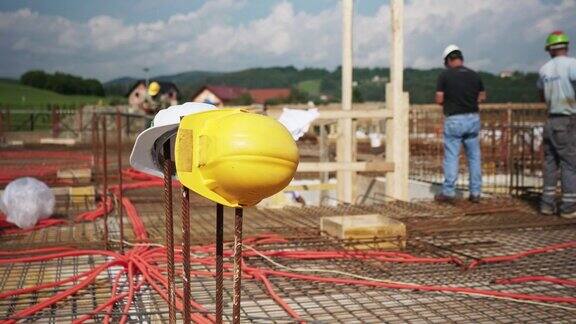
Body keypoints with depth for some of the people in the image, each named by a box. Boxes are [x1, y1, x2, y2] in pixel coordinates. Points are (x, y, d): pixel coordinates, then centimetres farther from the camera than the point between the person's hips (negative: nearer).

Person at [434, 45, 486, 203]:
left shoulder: (445, 75, -7)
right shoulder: (474, 75, 6)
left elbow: (439, 99, -9)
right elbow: (482, 97, 12)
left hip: (454, 120, -4)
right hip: (473, 118, 4)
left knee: (451, 156, 2)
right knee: (474, 156, 10)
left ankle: (448, 192, 6)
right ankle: (475, 193, 14)